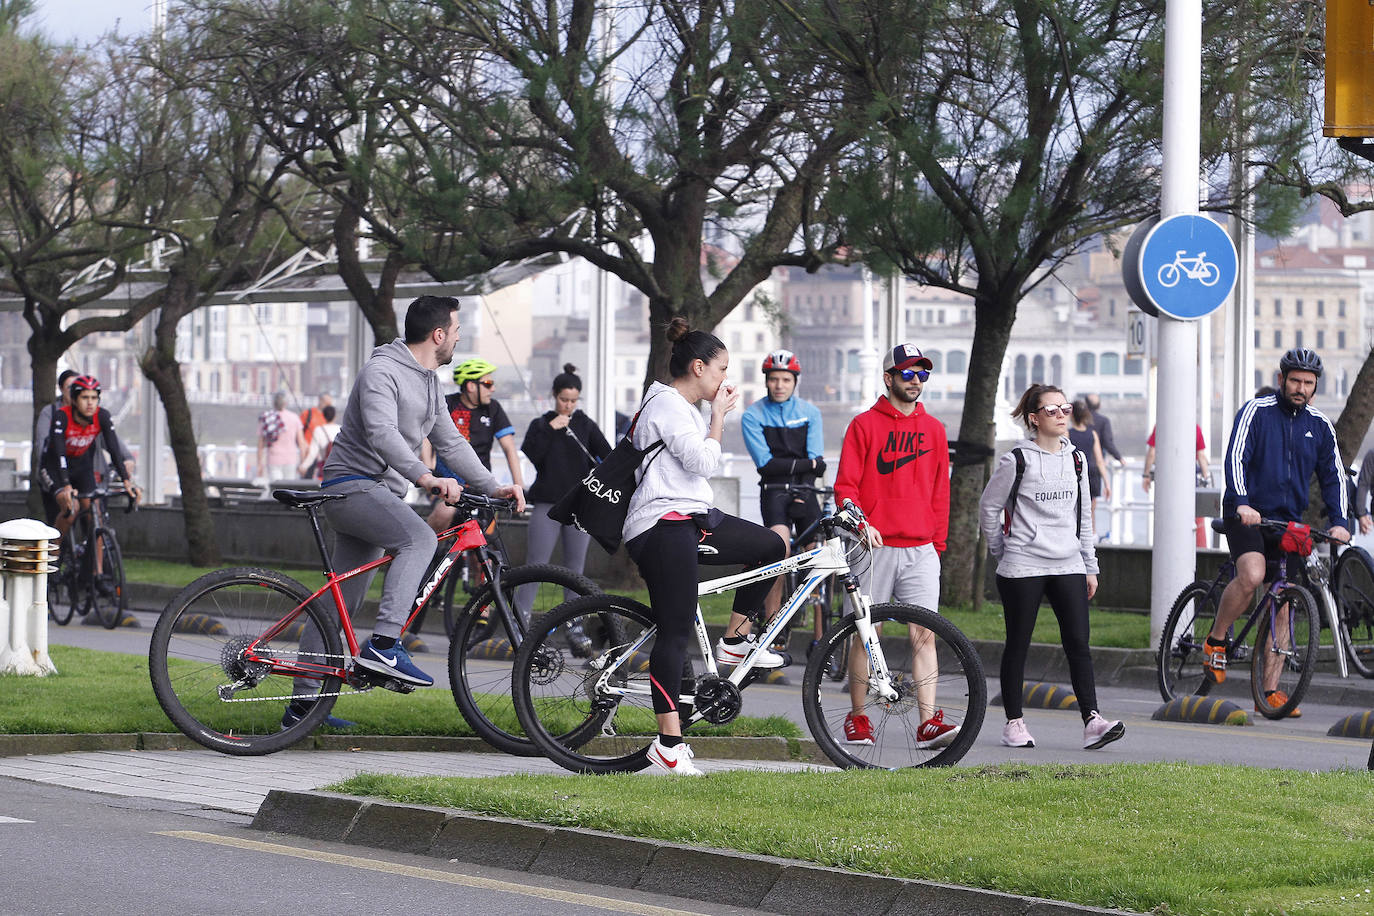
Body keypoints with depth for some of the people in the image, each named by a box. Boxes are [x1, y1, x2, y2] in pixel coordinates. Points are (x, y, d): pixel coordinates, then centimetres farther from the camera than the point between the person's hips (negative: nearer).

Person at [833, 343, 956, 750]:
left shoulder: (933, 429, 12)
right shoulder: (865, 424, 1)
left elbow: (939, 491, 17)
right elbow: (846, 485, -2)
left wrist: (938, 543, 13)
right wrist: (861, 523, -17)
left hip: (921, 549, 3)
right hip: (876, 546, -3)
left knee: (924, 634, -6)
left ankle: (928, 723, -10)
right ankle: (857, 719, 15)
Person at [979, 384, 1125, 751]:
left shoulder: (1076, 459, 11)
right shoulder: (1017, 460, -4)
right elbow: (989, 507, 4)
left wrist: (1090, 567, 15)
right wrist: (1002, 552, 7)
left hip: (1068, 566, 4)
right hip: (1023, 569, -4)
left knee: (1078, 643, -7)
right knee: (1018, 645, 3)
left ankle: (1092, 721, -14)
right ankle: (1014, 723, 12)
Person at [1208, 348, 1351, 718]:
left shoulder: (1320, 426, 10)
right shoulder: (1256, 412, -3)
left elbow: (1333, 476, 9)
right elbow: (1236, 457, -13)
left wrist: (1339, 521, -6)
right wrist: (1242, 502, -29)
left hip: (1288, 521, 5)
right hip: (1247, 516, -4)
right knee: (1252, 576, -30)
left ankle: (1270, 691, 4)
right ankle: (1215, 640, -6)